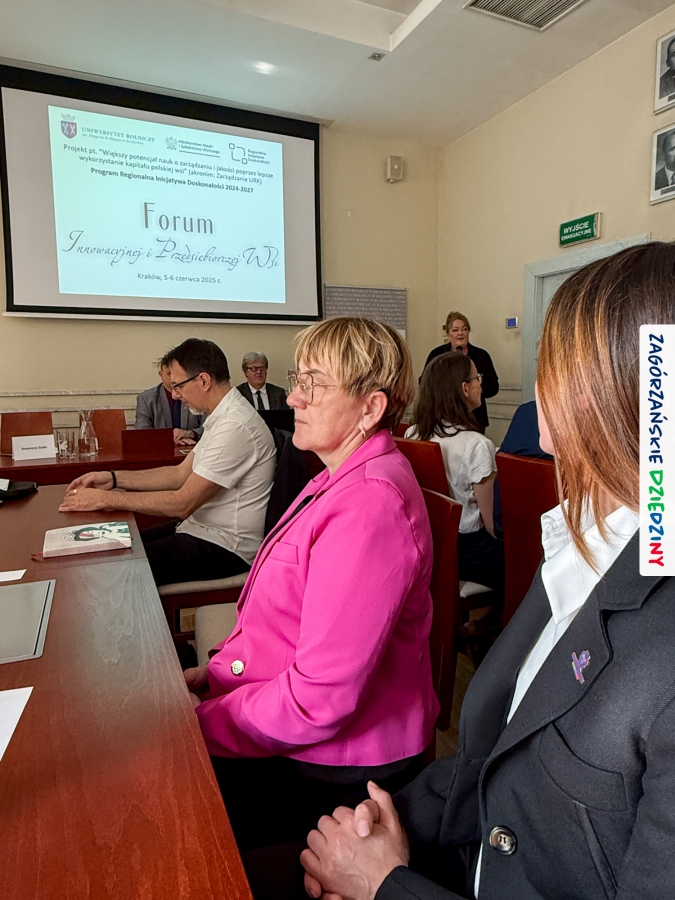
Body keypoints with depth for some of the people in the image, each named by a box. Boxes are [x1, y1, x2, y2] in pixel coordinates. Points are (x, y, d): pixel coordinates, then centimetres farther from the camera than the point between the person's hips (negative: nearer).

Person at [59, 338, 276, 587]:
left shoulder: (234, 427, -24)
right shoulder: (222, 417, 9)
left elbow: (182, 504, -23)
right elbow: (181, 474, 12)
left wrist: (104, 498, -15)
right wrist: (113, 478, 5)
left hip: (225, 547, -9)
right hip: (202, 527, 10)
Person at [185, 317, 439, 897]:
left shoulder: (368, 506, -27)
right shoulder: (344, 478, 6)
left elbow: (321, 697, -27)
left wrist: (199, 723, -16)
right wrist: (218, 670, 4)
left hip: (337, 770, -8)